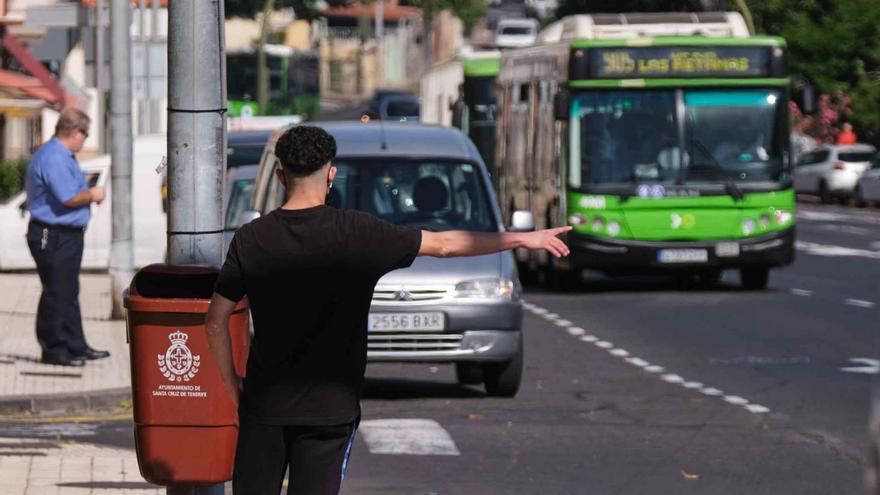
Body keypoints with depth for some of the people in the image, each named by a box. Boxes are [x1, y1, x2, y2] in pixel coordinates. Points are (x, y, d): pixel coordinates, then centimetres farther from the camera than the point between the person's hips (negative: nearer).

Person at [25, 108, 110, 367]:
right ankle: (54, 350, 4)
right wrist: (92, 195, -9)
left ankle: (76, 346, 22)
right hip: (53, 236, -11)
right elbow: (69, 198, -25)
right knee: (56, 294, -3)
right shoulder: (53, 158, -20)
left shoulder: (63, 156, 15)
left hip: (67, 235, 11)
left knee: (69, 294, 15)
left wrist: (88, 193, 11)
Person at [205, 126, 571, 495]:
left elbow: (216, 320, -1)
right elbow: (444, 244, 0)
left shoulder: (251, 239, -3)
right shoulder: (356, 233, -8)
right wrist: (522, 239, 10)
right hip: (328, 408, -2)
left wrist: (230, 381, 15)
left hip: (263, 401, 2)